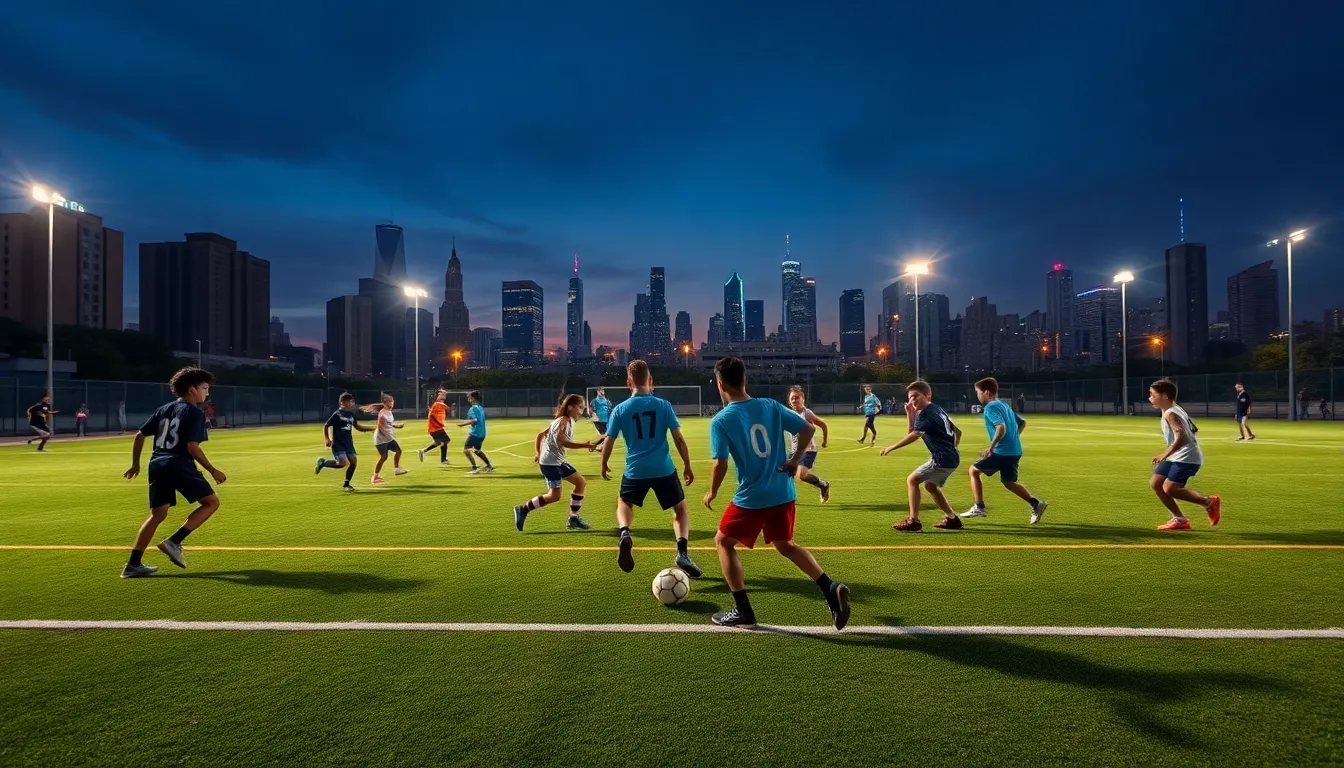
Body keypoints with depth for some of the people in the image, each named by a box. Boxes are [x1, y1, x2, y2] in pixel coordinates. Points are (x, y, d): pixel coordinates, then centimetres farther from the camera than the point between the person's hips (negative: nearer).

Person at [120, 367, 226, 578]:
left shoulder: (164, 409, 17)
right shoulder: (194, 413, -6)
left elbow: (139, 436, 18)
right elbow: (192, 446, -14)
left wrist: (135, 464, 28)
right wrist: (212, 470, -7)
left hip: (157, 465, 8)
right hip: (180, 465, -8)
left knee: (157, 514, 13)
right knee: (211, 502, 4)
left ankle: (133, 565, 9)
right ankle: (174, 542, -6)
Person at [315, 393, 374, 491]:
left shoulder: (352, 414, 7)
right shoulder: (337, 414, -11)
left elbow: (357, 426, 22)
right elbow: (326, 426, -7)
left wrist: (370, 429, 11)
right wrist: (326, 439, -17)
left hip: (348, 443, 7)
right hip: (338, 444, -7)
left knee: (354, 461, -1)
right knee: (342, 463, -20)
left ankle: (346, 484, 13)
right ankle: (322, 463, 7)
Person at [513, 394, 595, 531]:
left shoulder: (567, 421, 13)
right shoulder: (563, 421, -14)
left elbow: (540, 435, 18)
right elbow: (562, 441, -31)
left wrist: (539, 454, 19)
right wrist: (585, 445, -36)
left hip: (558, 461, 10)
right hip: (550, 462, -10)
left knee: (580, 482, 10)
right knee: (554, 495, -13)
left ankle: (573, 519, 15)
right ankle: (523, 509, 2)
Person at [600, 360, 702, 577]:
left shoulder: (620, 409, -2)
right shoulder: (663, 405, -3)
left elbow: (608, 442, 4)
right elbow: (679, 439, -2)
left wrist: (604, 465, 22)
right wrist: (687, 466, 10)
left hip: (635, 471, 0)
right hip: (664, 470, 0)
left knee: (623, 505, 26)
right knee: (681, 509, 18)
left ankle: (625, 534, -6)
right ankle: (682, 553, -3)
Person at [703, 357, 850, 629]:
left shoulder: (720, 421, -11)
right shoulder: (771, 406, 2)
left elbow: (720, 465, -15)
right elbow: (808, 429, 2)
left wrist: (712, 492, 1)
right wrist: (794, 460, 11)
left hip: (751, 498, -5)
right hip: (783, 494, 6)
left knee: (723, 542, 16)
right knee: (786, 545, 25)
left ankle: (742, 610, 16)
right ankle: (830, 589, 7)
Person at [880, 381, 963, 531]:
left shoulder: (926, 413, -14)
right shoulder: (938, 410, 16)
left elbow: (914, 435, -28)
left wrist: (892, 447, -29)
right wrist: (910, 414, 13)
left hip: (942, 459, -10)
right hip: (952, 457, 10)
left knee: (912, 480, -7)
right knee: (930, 485, 25)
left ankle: (913, 521, -9)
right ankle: (952, 518, 31)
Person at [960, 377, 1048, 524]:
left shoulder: (991, 407, -12)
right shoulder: (1004, 404, 16)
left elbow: (1001, 427, -26)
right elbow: (1022, 422, 23)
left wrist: (991, 447, -24)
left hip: (1002, 451, -9)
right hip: (1015, 450, 9)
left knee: (974, 470, 5)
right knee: (1008, 481, 22)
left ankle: (979, 507, 2)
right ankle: (1035, 503, 11)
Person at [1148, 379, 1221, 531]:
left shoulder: (1170, 414, -17)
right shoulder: (1175, 410, 14)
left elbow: (1180, 437, -28)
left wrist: (1165, 455, -33)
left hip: (1186, 457, -10)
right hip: (1176, 457, 10)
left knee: (1169, 488, -17)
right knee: (1155, 483, 5)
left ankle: (1209, 502, 2)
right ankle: (1179, 519, 12)